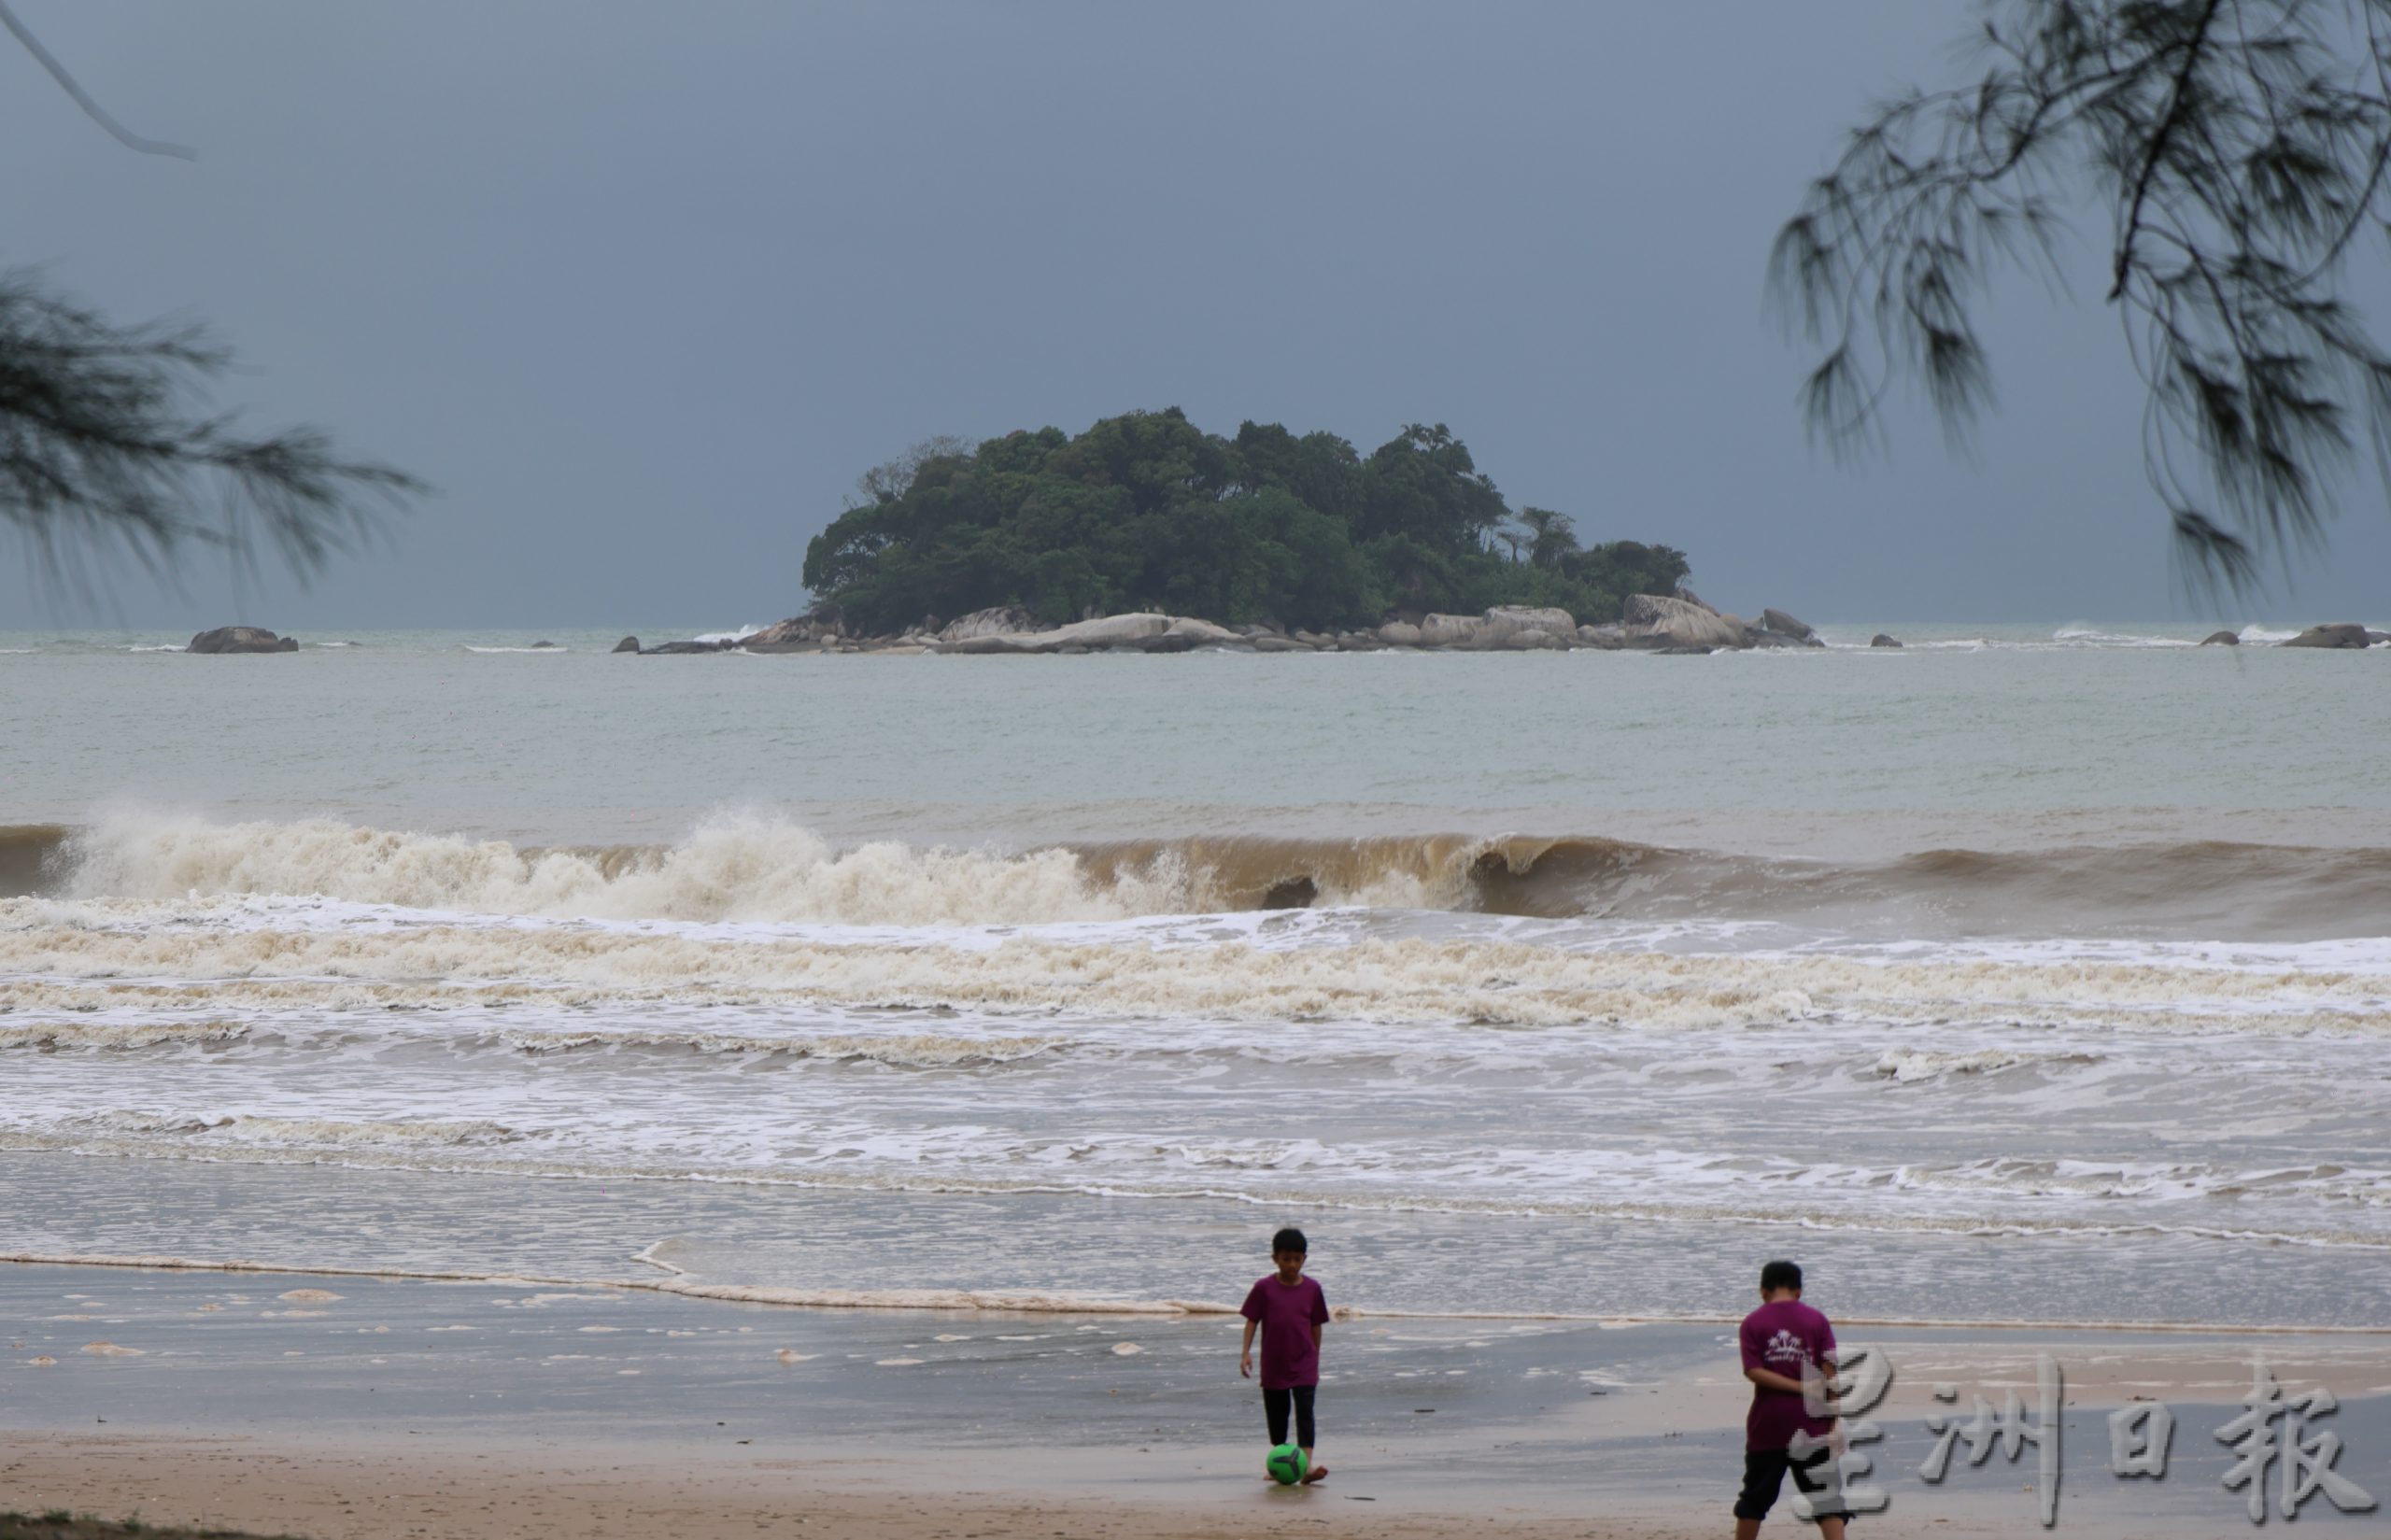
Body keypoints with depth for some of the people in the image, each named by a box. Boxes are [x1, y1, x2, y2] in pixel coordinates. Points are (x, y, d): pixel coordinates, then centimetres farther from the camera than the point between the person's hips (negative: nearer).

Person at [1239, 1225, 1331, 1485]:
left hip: (1304, 1365, -1)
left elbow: (1316, 1326, 8)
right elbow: (1251, 1320, 0)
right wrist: (1246, 1352, -11)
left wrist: (1316, 1361, 11)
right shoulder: (1264, 1288, -2)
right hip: (1274, 1365, 1)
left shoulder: (1312, 1288, 1)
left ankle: (1307, 1465, -22)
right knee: (1276, 1416, 11)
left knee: (1305, 1411, -14)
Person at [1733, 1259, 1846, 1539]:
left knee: (1754, 1499, 13)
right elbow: (1829, 1373, -5)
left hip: (1767, 1424, 1)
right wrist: (1833, 1421, -3)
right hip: (1810, 1424, -1)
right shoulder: (1816, 1320, 0)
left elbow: (1754, 1371, -10)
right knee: (1827, 1499, 0)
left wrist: (1800, 1387, -11)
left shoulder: (1752, 1324, 1)